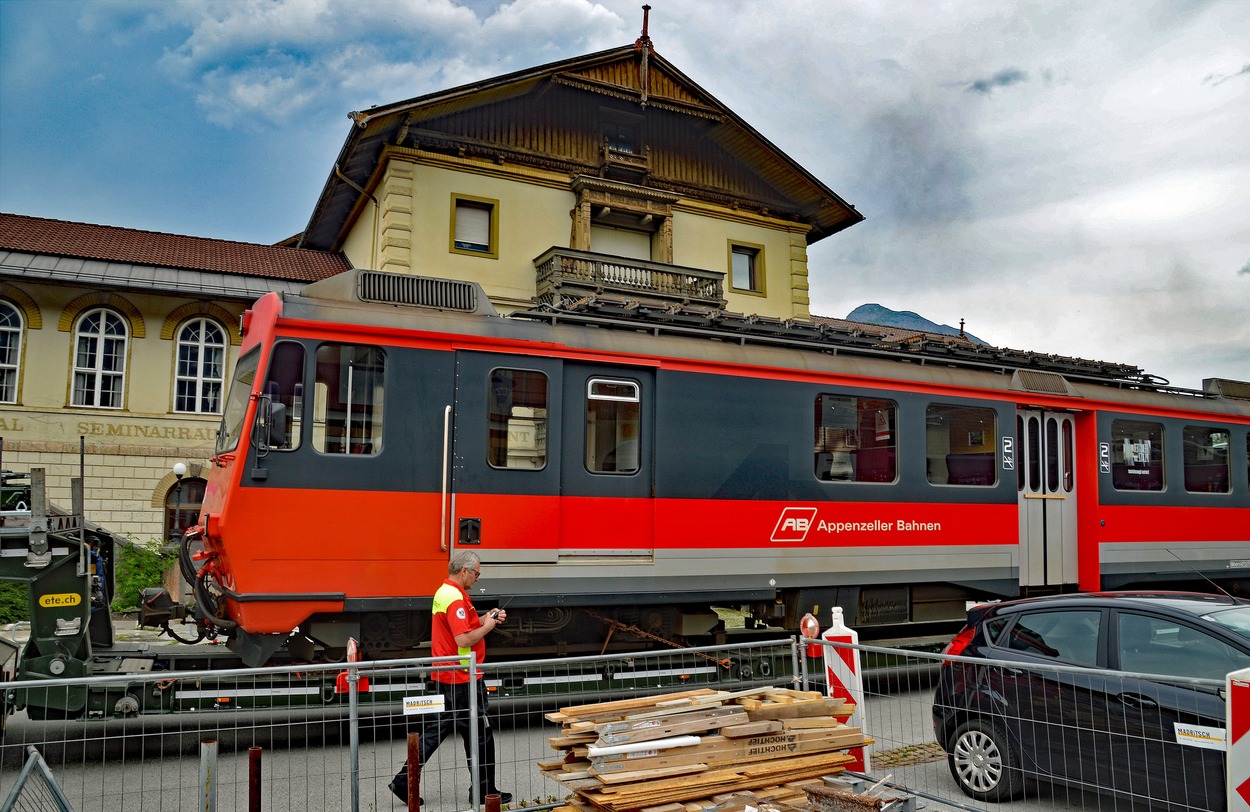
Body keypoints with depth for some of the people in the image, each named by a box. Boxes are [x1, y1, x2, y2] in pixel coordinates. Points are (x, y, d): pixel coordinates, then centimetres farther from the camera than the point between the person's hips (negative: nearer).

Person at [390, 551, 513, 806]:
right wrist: (487, 626, -13)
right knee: (480, 735, 4)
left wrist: (486, 618, 9)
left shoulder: (445, 592, 12)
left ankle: (404, 781, 16)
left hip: (446, 676, 10)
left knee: (435, 730, 15)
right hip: (462, 678, -10)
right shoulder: (455, 598, -21)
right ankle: (484, 790, 15)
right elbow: (464, 640, -28)